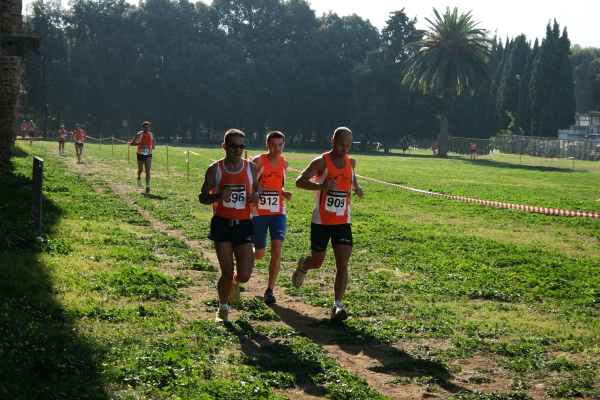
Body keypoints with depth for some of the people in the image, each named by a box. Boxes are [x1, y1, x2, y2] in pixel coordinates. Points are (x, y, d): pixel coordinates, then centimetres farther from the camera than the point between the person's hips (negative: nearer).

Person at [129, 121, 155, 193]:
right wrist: (139, 143, -31)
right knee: (140, 170, 15)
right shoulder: (139, 135, -10)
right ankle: (139, 178, 51)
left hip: (148, 155, 1)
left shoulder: (151, 135, 0)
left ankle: (147, 186, -24)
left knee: (148, 169, -17)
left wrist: (153, 146, -2)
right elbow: (131, 143, -15)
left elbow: (153, 142, 22)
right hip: (140, 154, -1)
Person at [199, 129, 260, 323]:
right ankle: (223, 309, 25)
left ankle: (234, 282, 33)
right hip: (222, 224, -2)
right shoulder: (215, 169, -3)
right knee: (227, 273, -1)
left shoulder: (251, 167, 3)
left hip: (244, 225, 2)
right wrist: (218, 196, -21)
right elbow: (202, 197, 1)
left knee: (244, 275, -6)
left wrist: (256, 194, -4)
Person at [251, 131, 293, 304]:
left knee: (277, 249, -13)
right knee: (259, 254, 8)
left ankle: (270, 291, -6)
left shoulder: (284, 163, 5)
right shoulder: (258, 161, -10)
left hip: (278, 213, 3)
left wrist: (284, 193, 1)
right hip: (259, 213, -3)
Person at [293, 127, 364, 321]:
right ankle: (302, 266, 48)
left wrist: (356, 187, 4)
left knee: (343, 262, -11)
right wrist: (321, 186, -34)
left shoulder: (351, 163, 5)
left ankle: (338, 305, -12)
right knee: (317, 262, 11)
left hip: (343, 222, 3)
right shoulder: (321, 162, -12)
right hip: (321, 222, -3)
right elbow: (299, 181, -18)